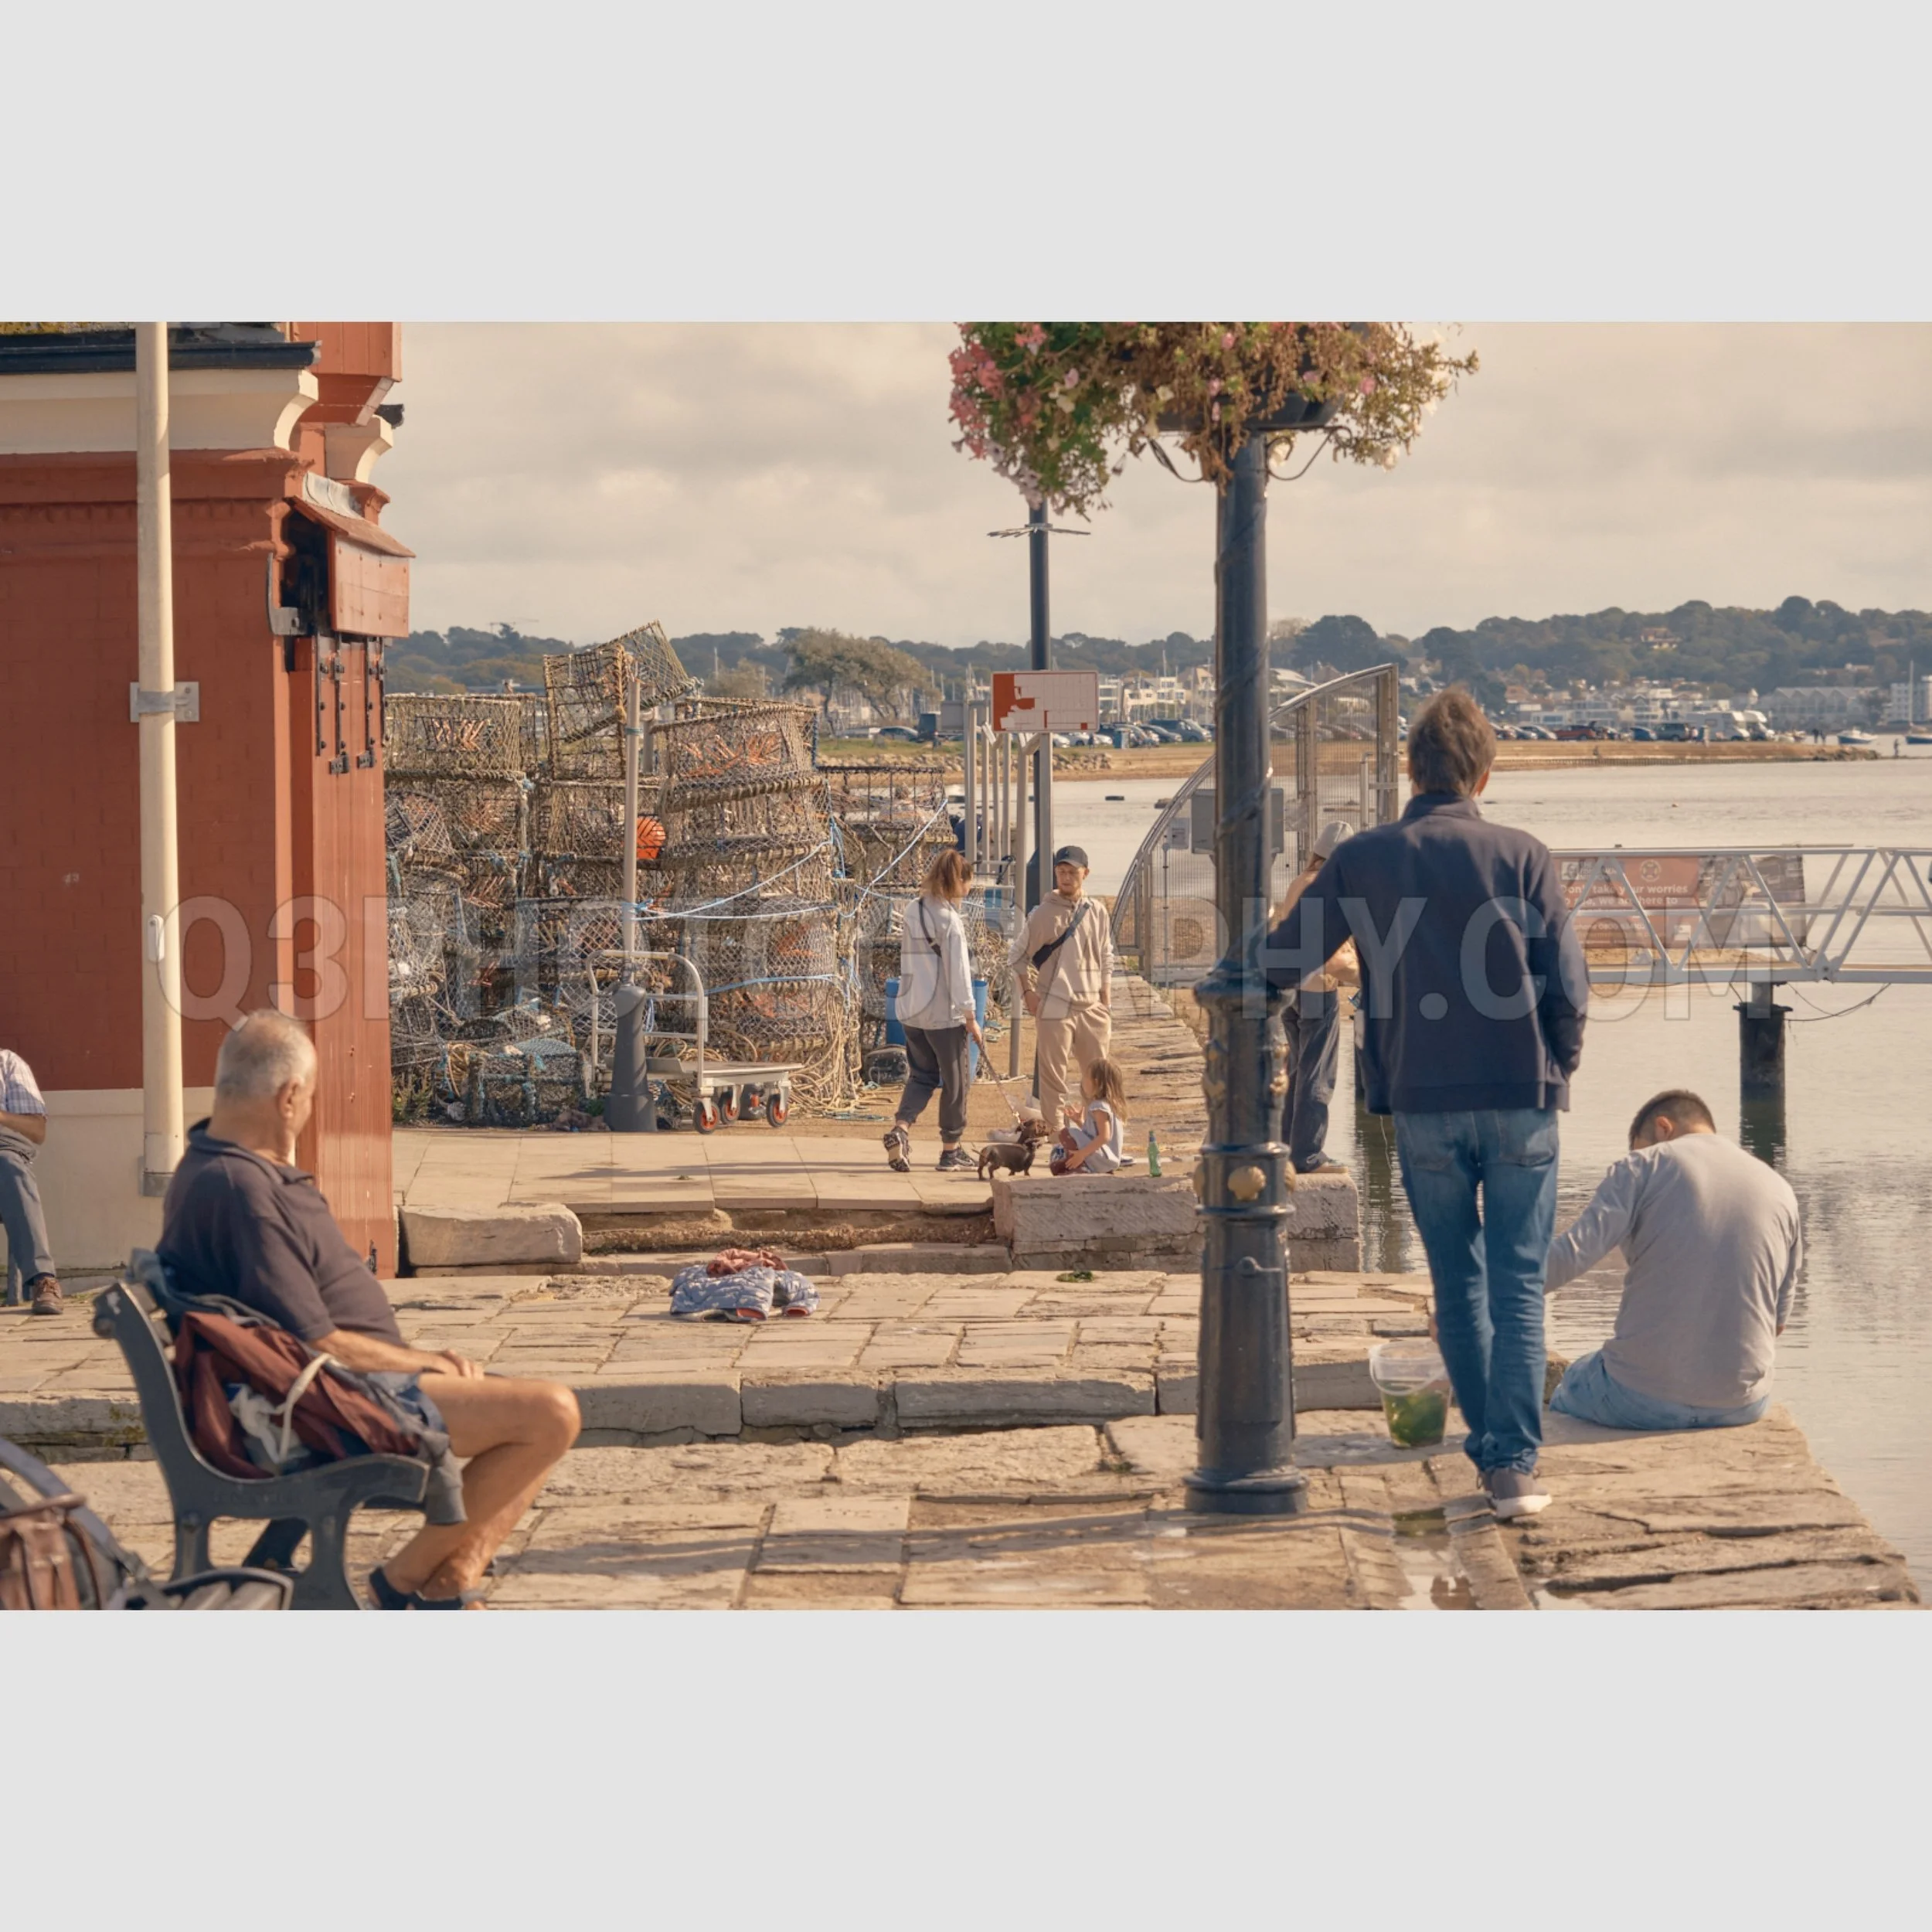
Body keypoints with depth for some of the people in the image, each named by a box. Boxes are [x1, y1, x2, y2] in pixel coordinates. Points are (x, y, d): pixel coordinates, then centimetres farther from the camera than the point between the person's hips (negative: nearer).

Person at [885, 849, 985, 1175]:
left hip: (912, 1011, 7)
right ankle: (951, 1151, 13)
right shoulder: (949, 919, -16)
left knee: (921, 1076, 14)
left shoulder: (911, 912, 7)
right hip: (945, 1014, -7)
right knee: (955, 1080, 7)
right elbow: (958, 972, -16)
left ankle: (900, 1127, -10)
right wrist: (971, 1018, -10)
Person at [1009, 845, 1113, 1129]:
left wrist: (1106, 1003, 9)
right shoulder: (1043, 914, -2)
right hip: (1054, 1008, -4)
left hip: (1092, 1007, 4)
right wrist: (1028, 993, -5)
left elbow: (1106, 960, 14)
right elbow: (1019, 955, 4)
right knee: (1053, 1075, -2)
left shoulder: (1097, 912, 8)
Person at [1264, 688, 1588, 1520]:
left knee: (1457, 1285, 14)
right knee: (1518, 1287, 2)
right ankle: (1515, 1463, -7)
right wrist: (1557, 1071, 13)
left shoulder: (1362, 859, 1)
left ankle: (1489, 1449, 17)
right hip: (1519, 1102, -1)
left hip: (1423, 1106, 1)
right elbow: (1567, 986, -3)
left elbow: (1281, 965, 5)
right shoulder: (1522, 856, -1)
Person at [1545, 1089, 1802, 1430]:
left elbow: (1570, 1254, -16)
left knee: (1567, 1391, 30)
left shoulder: (1644, 1167, -4)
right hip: (1742, 1404, 4)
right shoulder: (1780, 1192, 10)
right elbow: (1778, 1322, 14)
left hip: (1642, 1399, -4)